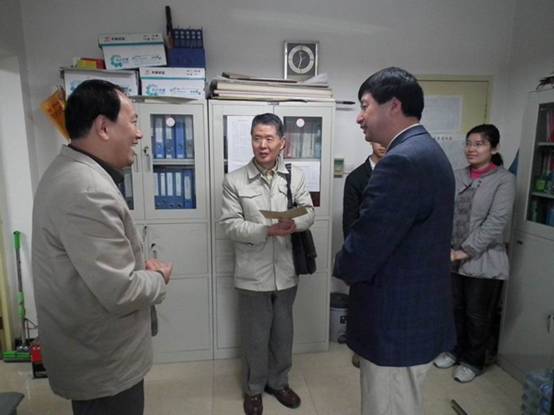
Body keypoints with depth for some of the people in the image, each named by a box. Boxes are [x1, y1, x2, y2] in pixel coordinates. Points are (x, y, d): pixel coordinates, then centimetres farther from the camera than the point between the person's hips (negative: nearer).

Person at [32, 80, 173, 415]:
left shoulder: (70, 172, 6)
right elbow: (120, 293, -31)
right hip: (106, 366, -10)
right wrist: (158, 278, -11)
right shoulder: (88, 191, -30)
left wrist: (140, 266, 3)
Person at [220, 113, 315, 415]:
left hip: (286, 271, 3)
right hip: (253, 273, -2)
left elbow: (308, 213, -2)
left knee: (283, 331, 19)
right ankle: (254, 388, 37)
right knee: (255, 334, 13)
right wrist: (268, 230, -24)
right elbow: (230, 225, -11)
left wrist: (294, 224, -25)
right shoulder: (234, 180, -6)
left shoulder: (296, 176, 2)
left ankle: (278, 381, 42)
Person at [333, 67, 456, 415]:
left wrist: (343, 267, -4)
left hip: (397, 324, -10)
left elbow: (358, 259, -26)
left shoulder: (402, 161, -25)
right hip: (418, 315, 10)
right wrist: (354, 265, 3)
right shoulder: (426, 151, 8)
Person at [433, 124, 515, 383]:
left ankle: (473, 361, 31)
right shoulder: (456, 177, 6)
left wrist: (467, 251, -17)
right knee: (454, 308, 17)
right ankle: (454, 349, 39)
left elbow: (496, 222, -14)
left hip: (484, 261, -4)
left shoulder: (504, 179, -6)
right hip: (451, 258, 4)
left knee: (477, 315, 10)